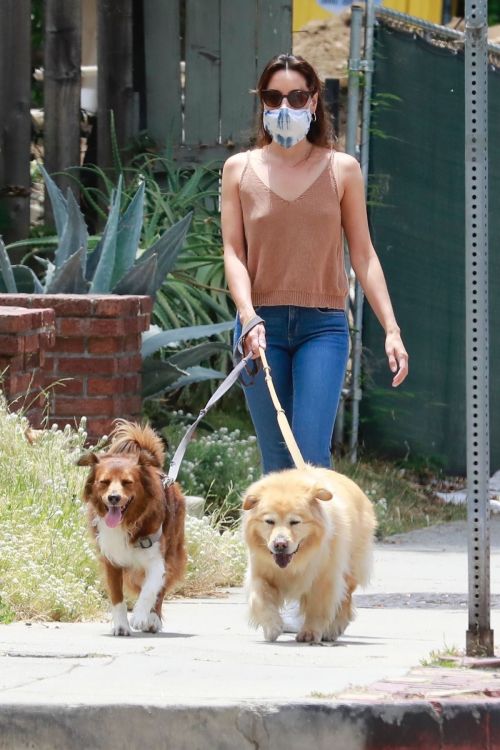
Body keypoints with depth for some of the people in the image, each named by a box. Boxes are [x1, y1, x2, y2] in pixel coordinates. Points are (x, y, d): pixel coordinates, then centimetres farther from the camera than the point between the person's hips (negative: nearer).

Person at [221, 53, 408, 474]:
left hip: (323, 327, -1)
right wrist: (249, 316, -15)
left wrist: (392, 329, -2)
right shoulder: (240, 170, 7)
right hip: (262, 325, 1)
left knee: (312, 453, -14)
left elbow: (363, 255, 6)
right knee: (277, 460, 2)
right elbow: (233, 252, 2)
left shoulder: (342, 170, 6)